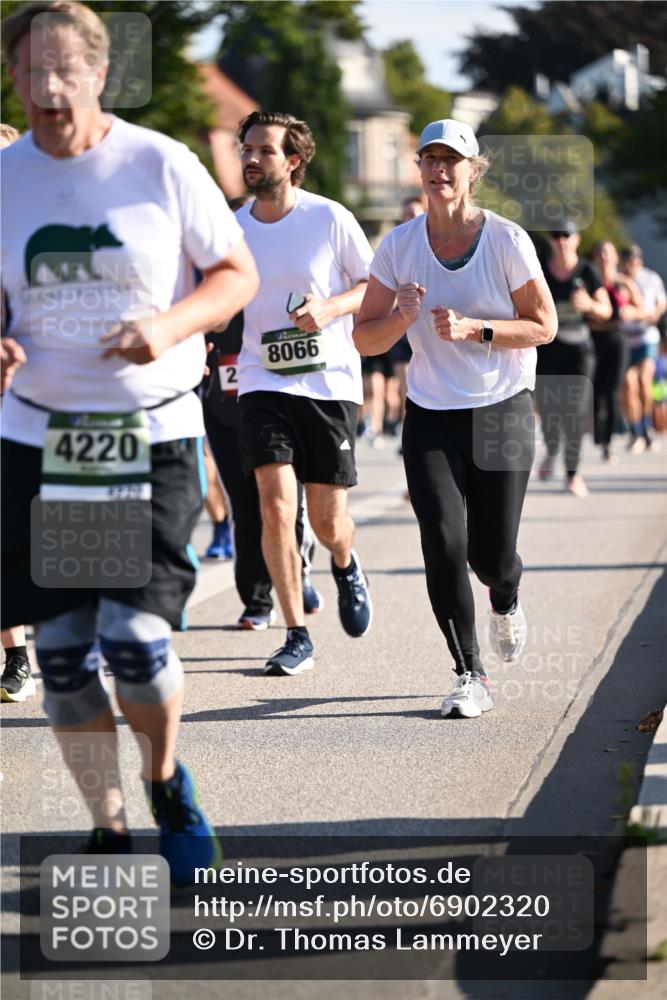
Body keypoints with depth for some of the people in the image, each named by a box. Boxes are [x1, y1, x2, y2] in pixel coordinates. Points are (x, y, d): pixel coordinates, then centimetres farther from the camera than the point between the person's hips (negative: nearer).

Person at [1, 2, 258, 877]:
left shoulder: (160, 166, -5)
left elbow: (238, 275, 2)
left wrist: (169, 326, -16)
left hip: (155, 437, -3)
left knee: (135, 636, -13)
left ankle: (167, 781, 18)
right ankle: (108, 832, 19)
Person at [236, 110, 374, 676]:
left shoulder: (330, 219, -5)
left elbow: (374, 285, 3)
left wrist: (331, 307, -15)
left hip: (330, 381, -1)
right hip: (263, 381, 1)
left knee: (328, 523, 3)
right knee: (276, 506, -15)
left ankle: (345, 565, 42)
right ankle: (297, 638, -4)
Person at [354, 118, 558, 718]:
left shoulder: (507, 240, -8)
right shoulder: (399, 245, -2)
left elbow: (544, 325, -4)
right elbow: (365, 338, 3)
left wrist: (474, 329, -18)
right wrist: (402, 317, -19)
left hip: (503, 409, -1)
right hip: (431, 415, 1)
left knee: (491, 555, -1)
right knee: (443, 544, -14)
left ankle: (505, 602, 38)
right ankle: (469, 676, -2)